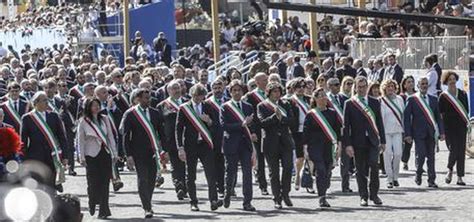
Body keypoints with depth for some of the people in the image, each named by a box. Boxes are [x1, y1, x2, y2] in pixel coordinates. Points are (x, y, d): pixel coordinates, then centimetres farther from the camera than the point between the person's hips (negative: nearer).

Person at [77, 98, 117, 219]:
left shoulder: (104, 119, 7)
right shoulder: (83, 122, -3)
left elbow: (111, 136, 11)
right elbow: (80, 141, -1)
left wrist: (114, 153, 8)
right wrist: (82, 157, -6)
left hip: (105, 154, 3)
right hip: (91, 155, -3)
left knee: (105, 182, -1)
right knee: (93, 182, -4)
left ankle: (103, 210, 2)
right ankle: (92, 204, 23)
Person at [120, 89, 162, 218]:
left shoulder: (154, 113, 9)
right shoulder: (130, 114, -3)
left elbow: (161, 133, 15)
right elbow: (126, 136, -4)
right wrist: (129, 155, -10)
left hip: (153, 152, 4)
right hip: (139, 153, -4)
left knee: (151, 180, 7)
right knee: (143, 179, -8)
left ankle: (147, 204, 25)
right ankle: (147, 208, -7)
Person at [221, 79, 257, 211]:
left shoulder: (248, 107, 12)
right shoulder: (225, 108, -1)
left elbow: (252, 125, 16)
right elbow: (224, 125, -13)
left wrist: (253, 134, -5)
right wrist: (242, 125, -19)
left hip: (246, 144, 3)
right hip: (232, 145, -3)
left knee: (247, 173, -5)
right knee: (231, 172, 5)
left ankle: (247, 202, -4)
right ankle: (227, 195, 31)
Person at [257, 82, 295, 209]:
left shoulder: (285, 105, 12)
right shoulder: (262, 106, 2)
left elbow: (292, 120, 2)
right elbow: (262, 122, -11)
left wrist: (281, 118, -15)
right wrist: (275, 116, -21)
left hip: (285, 140, 2)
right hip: (270, 142, -2)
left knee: (288, 167, -8)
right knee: (274, 171, 2)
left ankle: (285, 194, 9)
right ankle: (277, 199, 9)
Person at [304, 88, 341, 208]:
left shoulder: (332, 113, 10)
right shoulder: (311, 115, 0)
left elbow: (338, 129, 13)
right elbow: (306, 132, 0)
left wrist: (339, 144, 5)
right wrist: (305, 148, -5)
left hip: (329, 147, 4)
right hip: (315, 147, -4)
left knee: (327, 172, 6)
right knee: (321, 171, -13)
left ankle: (322, 195, 20)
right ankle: (322, 198, -14)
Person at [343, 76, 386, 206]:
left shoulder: (374, 102, 11)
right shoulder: (349, 104, 2)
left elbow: (379, 122, 14)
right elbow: (346, 126, -1)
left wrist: (382, 141, 11)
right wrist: (347, 144, -8)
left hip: (372, 141, 1)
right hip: (358, 141, -1)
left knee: (374, 165, -13)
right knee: (361, 170, 2)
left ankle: (374, 194, 1)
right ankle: (363, 197, 10)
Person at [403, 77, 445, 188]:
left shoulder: (433, 99, 12)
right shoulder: (412, 99, 0)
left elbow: (438, 117, 14)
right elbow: (406, 117, -2)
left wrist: (441, 132, 6)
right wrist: (408, 134, -8)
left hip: (431, 133, 3)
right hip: (419, 132, -3)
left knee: (431, 156, 4)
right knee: (421, 155, -11)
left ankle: (431, 180, 9)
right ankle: (418, 174, 14)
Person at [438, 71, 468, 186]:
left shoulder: (462, 94, 11)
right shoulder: (443, 96, 1)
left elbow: (466, 109, 15)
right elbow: (441, 113, 0)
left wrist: (466, 121, 2)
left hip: (461, 126, 3)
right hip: (449, 127, -3)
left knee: (461, 151, 1)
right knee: (454, 149, -13)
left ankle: (460, 177, 6)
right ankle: (450, 170, 13)